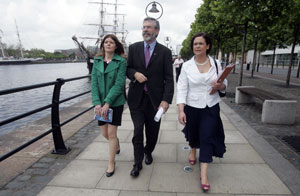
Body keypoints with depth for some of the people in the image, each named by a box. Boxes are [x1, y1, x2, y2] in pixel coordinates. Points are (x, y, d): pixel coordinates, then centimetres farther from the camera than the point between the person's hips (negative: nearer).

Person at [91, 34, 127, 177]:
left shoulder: (121, 61, -6)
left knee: (111, 133, -1)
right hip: (100, 103, 4)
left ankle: (111, 162, 19)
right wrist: (97, 103, -13)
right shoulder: (97, 61, 5)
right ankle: (116, 145, 45)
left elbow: (119, 84, -13)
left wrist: (107, 103, -19)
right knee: (104, 133, 12)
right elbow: (94, 83, 0)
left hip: (115, 102, -4)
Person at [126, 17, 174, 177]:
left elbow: (169, 79, -4)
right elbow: (127, 68, 12)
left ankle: (148, 152, 41)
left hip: (155, 98, 0)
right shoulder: (134, 48, 6)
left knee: (152, 130, 13)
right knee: (138, 130, 0)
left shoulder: (165, 52, 0)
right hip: (137, 97, 1)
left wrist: (166, 100, -15)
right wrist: (135, 74, -12)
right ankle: (137, 163, 17)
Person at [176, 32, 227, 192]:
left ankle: (204, 174, 9)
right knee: (193, 132, 19)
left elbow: (224, 84, 6)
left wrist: (220, 86, -19)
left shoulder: (216, 64, -3)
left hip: (211, 107, 0)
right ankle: (193, 150, 53)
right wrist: (181, 110, -19)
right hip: (192, 107, 0)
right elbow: (182, 89, -11)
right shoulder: (186, 66, -7)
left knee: (208, 138, -2)